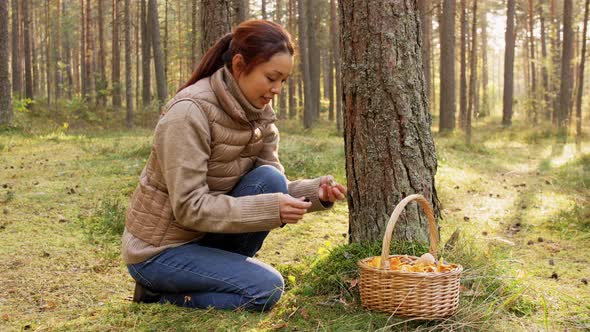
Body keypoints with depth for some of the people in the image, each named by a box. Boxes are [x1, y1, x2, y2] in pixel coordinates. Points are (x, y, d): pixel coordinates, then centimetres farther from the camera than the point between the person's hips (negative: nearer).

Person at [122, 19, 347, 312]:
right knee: (266, 289, -19)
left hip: (203, 234, 7)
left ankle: (217, 270, -1)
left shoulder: (260, 113, -2)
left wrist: (315, 192, -20)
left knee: (269, 180, -15)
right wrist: (270, 209, -32)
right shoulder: (189, 112, -25)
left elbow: (274, 190, 0)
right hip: (157, 250, -7)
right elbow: (189, 207, -26)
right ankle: (160, 291, -1)